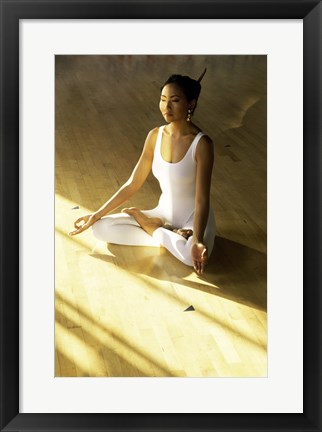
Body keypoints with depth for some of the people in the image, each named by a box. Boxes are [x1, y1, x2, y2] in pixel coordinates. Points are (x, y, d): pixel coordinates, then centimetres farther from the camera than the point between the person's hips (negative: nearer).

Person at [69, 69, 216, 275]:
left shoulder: (202, 143, -19)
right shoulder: (155, 136, -3)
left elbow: (202, 200, -24)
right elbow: (132, 184, 2)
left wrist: (197, 241, -40)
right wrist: (96, 215, 0)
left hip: (194, 218, -5)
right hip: (163, 214, 5)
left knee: (192, 255, -40)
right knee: (101, 228, -13)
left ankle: (151, 228, -9)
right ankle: (172, 236, -10)